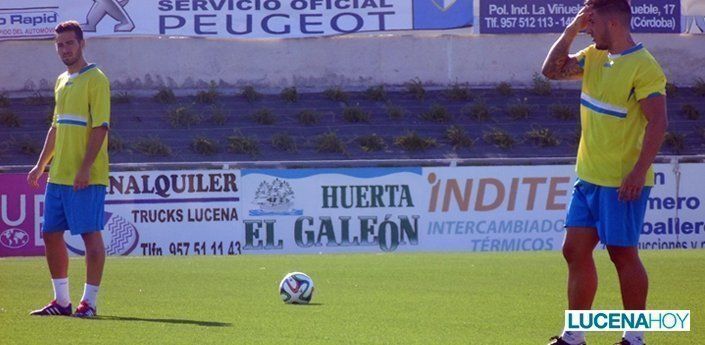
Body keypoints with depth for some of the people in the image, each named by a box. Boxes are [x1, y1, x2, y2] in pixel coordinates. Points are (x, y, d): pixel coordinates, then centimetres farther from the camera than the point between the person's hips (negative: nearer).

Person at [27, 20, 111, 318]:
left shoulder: (95, 79, -7)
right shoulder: (62, 82, 17)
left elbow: (100, 127, -14)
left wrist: (85, 168, -20)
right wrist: (41, 165, 21)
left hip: (85, 178, -9)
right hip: (58, 175, 9)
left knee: (90, 234, -6)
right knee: (51, 234, 9)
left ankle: (89, 302, -2)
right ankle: (62, 301, 17)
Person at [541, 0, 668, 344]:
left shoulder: (643, 67, -16)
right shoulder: (594, 57, 11)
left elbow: (658, 122, -20)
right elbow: (552, 70, 16)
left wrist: (639, 172, -25)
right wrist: (571, 30, 4)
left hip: (622, 183, -9)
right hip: (589, 177, 9)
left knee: (623, 253, -2)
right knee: (575, 251, 8)